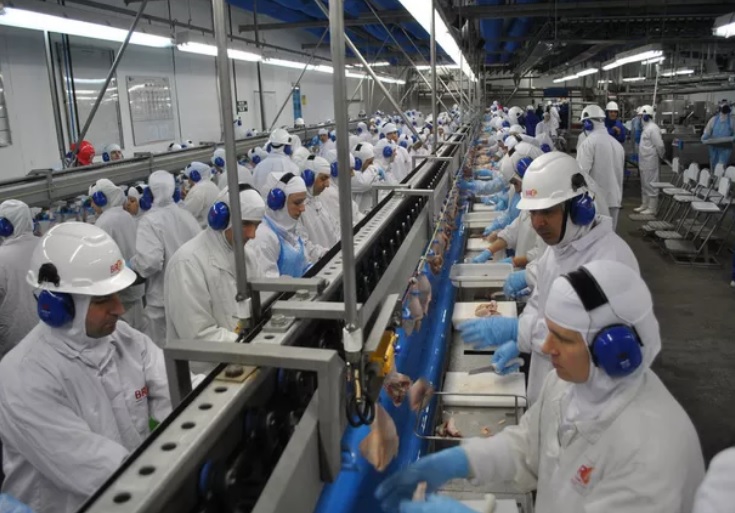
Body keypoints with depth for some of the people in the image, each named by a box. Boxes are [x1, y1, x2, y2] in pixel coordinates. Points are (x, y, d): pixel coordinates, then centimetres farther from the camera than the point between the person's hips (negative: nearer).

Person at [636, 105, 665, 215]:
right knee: (644, 185, 17)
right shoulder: (647, 127, 13)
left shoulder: (653, 128, -16)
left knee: (651, 185, -3)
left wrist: (660, 157, -6)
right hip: (644, 162, 10)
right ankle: (644, 205, 27)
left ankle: (652, 208, 3)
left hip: (650, 162, -10)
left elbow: (659, 145, -19)